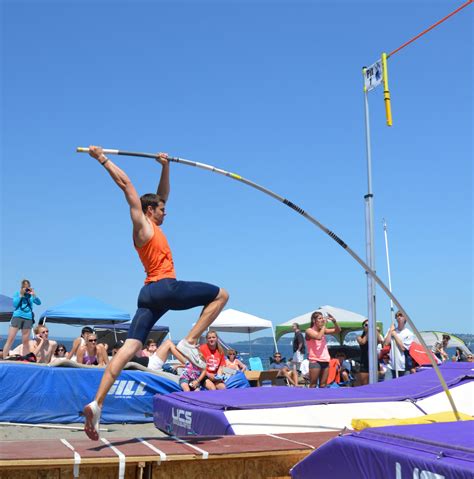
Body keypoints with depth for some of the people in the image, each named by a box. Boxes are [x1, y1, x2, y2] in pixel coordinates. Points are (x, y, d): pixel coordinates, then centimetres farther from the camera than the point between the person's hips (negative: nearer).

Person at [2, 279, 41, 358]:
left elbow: (39, 303, -3)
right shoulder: (17, 293, 6)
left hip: (28, 318, 2)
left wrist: (33, 294, -12)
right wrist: (21, 295, -9)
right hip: (17, 317, -2)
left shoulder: (31, 295, 10)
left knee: (25, 341, 4)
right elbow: (14, 304, -5)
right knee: (10, 339, -5)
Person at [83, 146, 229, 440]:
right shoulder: (141, 223, 3)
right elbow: (125, 184, 1)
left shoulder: (151, 225, 25)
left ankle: (97, 403, -9)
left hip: (149, 294, 9)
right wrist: (103, 160, 7)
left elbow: (163, 194, 35)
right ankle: (190, 342, -4)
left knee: (129, 348, -1)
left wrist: (165, 167, 31)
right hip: (166, 287, -9)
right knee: (221, 295, 6)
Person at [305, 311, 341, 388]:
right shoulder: (309, 330, -6)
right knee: (313, 384, -4)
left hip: (325, 361, 6)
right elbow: (319, 337, -24)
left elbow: (338, 331, 12)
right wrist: (324, 325, -15)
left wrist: (334, 321, -4)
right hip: (315, 361, -6)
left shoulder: (323, 330, 11)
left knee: (323, 385, 5)